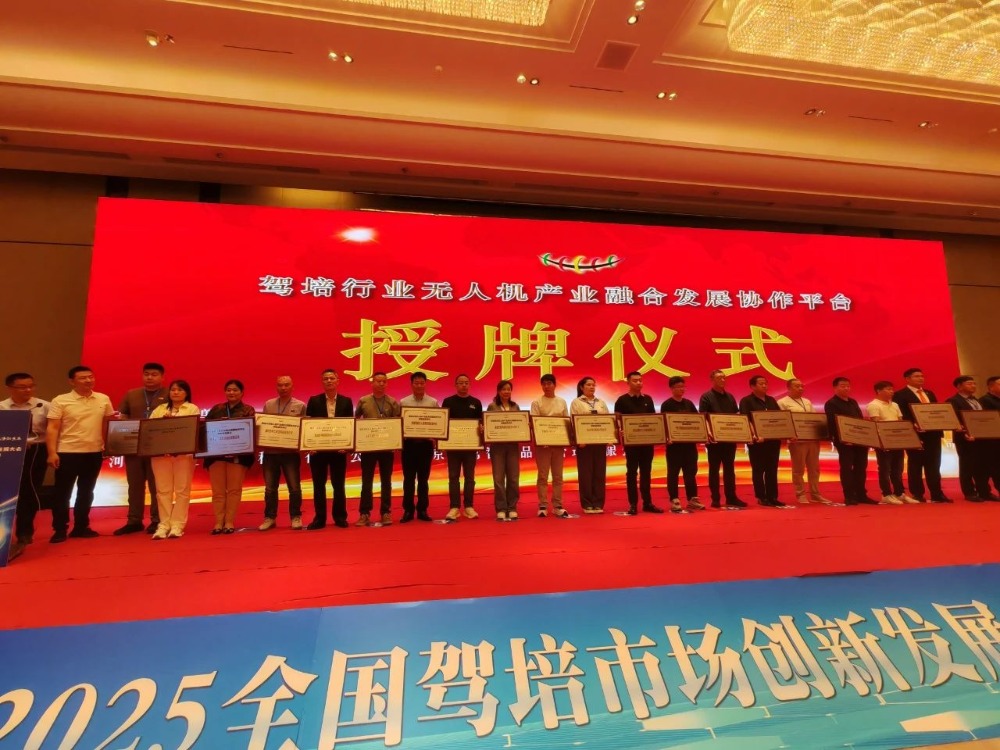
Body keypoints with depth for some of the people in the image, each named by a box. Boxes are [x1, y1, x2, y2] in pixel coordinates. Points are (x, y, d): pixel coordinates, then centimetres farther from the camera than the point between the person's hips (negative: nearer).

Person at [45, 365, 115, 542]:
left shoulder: (103, 399, 4)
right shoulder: (60, 401, -5)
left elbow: (108, 424, 12)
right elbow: (52, 428, -7)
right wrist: (52, 453, -13)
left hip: (94, 453, 3)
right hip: (67, 453, -3)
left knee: (86, 492, 12)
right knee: (62, 492, 4)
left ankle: (81, 527, 23)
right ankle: (60, 530, 16)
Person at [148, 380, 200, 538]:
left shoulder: (193, 408, 8)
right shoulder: (159, 409, 19)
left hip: (183, 453, -3)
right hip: (160, 453, 3)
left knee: (182, 490, -3)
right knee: (163, 490, 2)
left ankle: (177, 525, 1)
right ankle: (164, 524, 6)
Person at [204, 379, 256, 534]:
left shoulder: (248, 410, 6)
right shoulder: (216, 409, 15)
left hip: (238, 454, -2)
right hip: (216, 453, 3)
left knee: (234, 489, -1)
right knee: (218, 490, 2)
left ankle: (229, 522, 4)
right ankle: (218, 522, 6)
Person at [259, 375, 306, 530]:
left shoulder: (300, 406, 0)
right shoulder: (268, 404, 9)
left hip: (291, 452, -3)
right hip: (270, 452, 3)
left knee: (294, 487, 2)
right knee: (270, 488, 9)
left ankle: (295, 517, 15)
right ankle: (270, 518, 22)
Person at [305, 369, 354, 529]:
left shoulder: (346, 401, 3)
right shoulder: (314, 400, 3)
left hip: (339, 449, 0)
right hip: (318, 448, 0)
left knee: (339, 485, 7)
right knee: (318, 485, 7)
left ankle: (340, 517, 18)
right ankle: (319, 518, 17)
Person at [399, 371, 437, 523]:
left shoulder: (433, 402, 4)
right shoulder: (403, 402, 3)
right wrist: (400, 439, -12)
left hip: (426, 443, 0)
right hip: (409, 443, 0)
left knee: (423, 478, 8)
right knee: (409, 478, 5)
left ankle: (422, 510, 17)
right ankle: (408, 511, 14)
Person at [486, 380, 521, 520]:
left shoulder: (515, 406, 11)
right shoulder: (492, 406, 3)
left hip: (513, 445, 2)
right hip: (497, 445, -2)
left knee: (513, 478, 4)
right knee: (499, 478, 0)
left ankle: (512, 508, 14)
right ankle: (501, 509, 8)